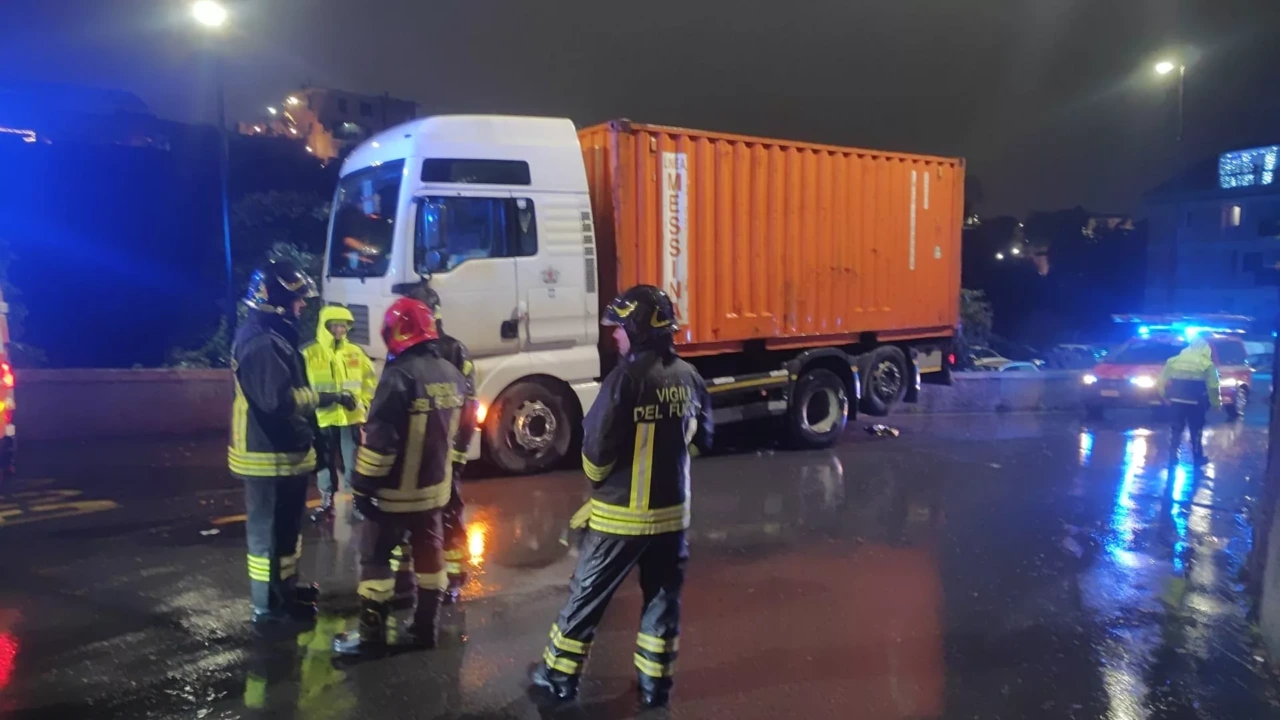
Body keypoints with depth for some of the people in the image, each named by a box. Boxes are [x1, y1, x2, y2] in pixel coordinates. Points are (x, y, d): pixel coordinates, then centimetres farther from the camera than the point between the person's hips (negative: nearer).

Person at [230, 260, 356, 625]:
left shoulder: (271, 336, 13)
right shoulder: (261, 343, -23)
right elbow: (279, 399, -32)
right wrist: (329, 397, -24)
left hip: (280, 450, 11)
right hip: (269, 454, -11)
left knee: (284, 525, 22)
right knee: (269, 529, 1)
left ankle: (286, 587, 37)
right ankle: (270, 604, 13)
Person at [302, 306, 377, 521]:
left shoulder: (355, 352, 5)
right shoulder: (309, 353, -5)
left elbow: (370, 380, 12)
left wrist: (363, 402, 3)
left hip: (351, 417, 2)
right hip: (322, 418, -2)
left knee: (352, 463, 7)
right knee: (325, 463, 10)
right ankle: (327, 502, 24)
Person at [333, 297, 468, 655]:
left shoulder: (399, 375, -21)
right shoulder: (452, 375, 4)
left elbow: (379, 437, -22)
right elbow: (456, 431, 14)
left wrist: (363, 484, -14)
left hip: (396, 489, -7)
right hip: (435, 485, 7)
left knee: (376, 557, 6)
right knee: (429, 553, 14)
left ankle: (372, 635, 13)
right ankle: (425, 628, 24)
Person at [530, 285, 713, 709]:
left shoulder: (626, 377, -19)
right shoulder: (687, 376, 0)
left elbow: (597, 444, -17)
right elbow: (701, 437, 11)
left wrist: (597, 479, 4)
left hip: (622, 513, -5)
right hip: (673, 509, 5)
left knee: (588, 593, 10)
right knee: (663, 595, 16)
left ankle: (560, 673, 24)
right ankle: (654, 682, 25)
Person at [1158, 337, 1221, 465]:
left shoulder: (1174, 360, 8)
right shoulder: (1207, 364, -2)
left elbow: (1163, 378, 9)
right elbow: (1212, 386, -6)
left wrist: (1164, 395, 17)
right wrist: (1216, 403, 4)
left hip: (1177, 399, 3)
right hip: (1195, 401, -3)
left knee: (1177, 427, 14)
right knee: (1196, 429, 9)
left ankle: (1173, 455, 13)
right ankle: (1198, 457, 17)